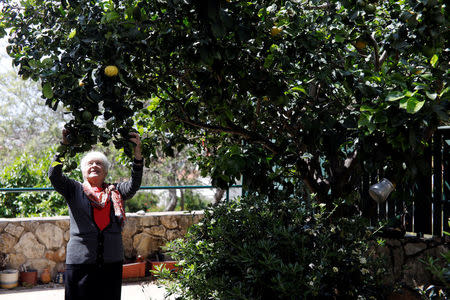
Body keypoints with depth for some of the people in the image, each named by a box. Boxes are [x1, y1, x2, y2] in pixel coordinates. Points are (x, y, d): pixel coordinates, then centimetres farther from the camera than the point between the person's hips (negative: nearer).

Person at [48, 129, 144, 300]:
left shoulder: (115, 192, 13)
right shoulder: (74, 190, 10)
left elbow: (134, 185, -3)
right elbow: (54, 175, -3)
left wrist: (137, 152, -14)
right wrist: (64, 146, -13)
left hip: (112, 262, 2)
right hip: (80, 261, -1)